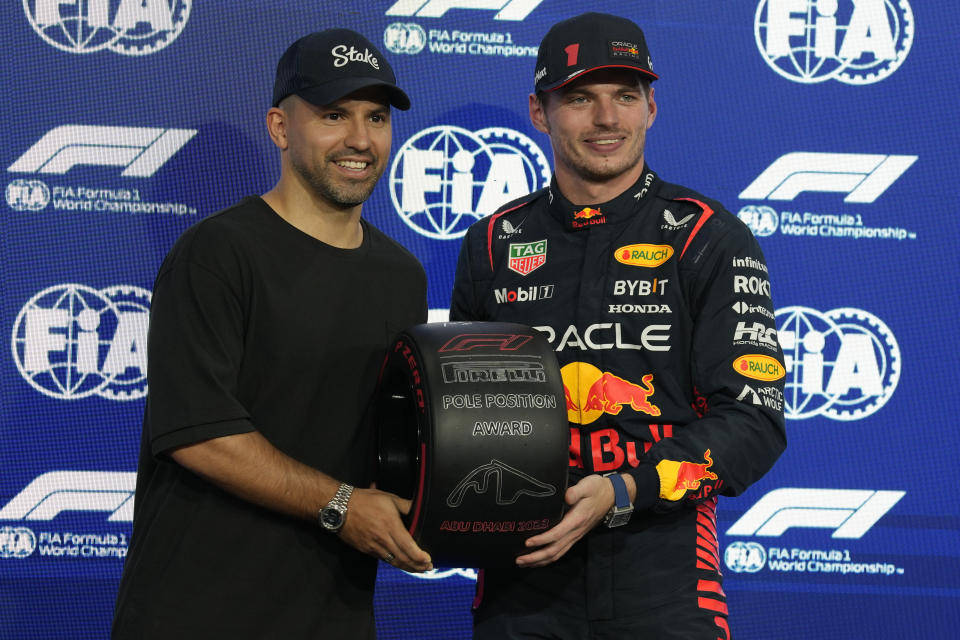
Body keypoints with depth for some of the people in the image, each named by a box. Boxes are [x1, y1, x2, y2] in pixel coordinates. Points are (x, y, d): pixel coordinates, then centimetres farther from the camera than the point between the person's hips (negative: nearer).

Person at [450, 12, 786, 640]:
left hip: (662, 579, -2)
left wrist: (623, 491, -18)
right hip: (523, 574, 3)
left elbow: (753, 418, -7)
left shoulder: (709, 240, -1)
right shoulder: (495, 243, 8)